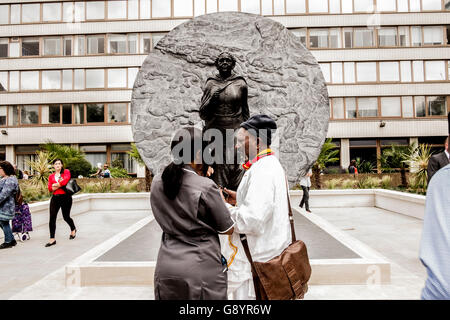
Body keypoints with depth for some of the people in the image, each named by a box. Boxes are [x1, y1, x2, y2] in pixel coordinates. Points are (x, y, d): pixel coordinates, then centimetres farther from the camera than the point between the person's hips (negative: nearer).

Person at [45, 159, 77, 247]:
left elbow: (65, 180, -17)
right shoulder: (51, 176, 12)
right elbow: (50, 188, 1)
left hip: (65, 197, -3)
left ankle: (73, 229, 39)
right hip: (55, 198, 3)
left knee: (66, 217, 8)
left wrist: (55, 185, -7)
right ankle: (52, 239, 2)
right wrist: (60, 184, -12)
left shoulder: (66, 172, 2)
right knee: (52, 218, -5)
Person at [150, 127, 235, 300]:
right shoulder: (206, 188, -19)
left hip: (166, 269, 5)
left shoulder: (157, 183, -3)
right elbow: (228, 229, -8)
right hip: (202, 270, -5)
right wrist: (221, 199, 8)